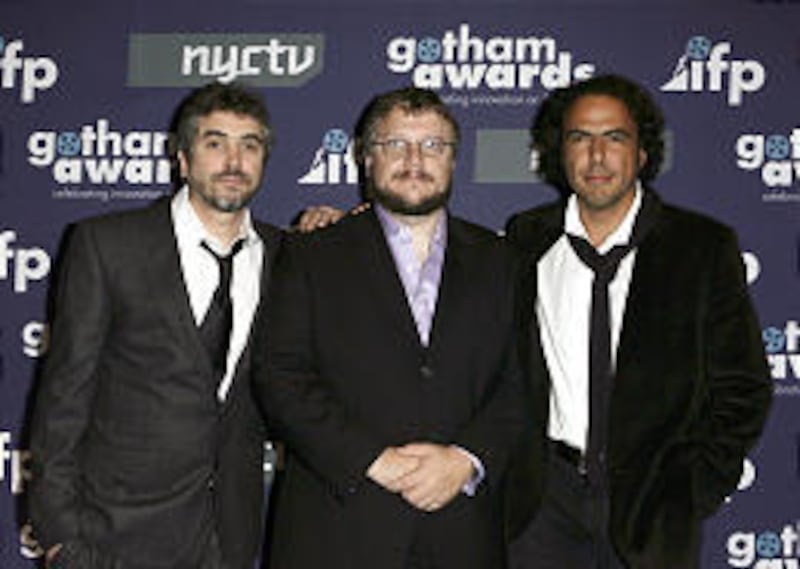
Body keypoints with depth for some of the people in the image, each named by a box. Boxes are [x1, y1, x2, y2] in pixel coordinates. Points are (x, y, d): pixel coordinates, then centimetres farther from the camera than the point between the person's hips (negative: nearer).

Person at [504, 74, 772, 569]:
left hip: (652, 502, -1)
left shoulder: (705, 246, -2)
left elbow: (743, 389, 1)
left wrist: (692, 491, -7)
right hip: (548, 495, 2)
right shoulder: (526, 240, 3)